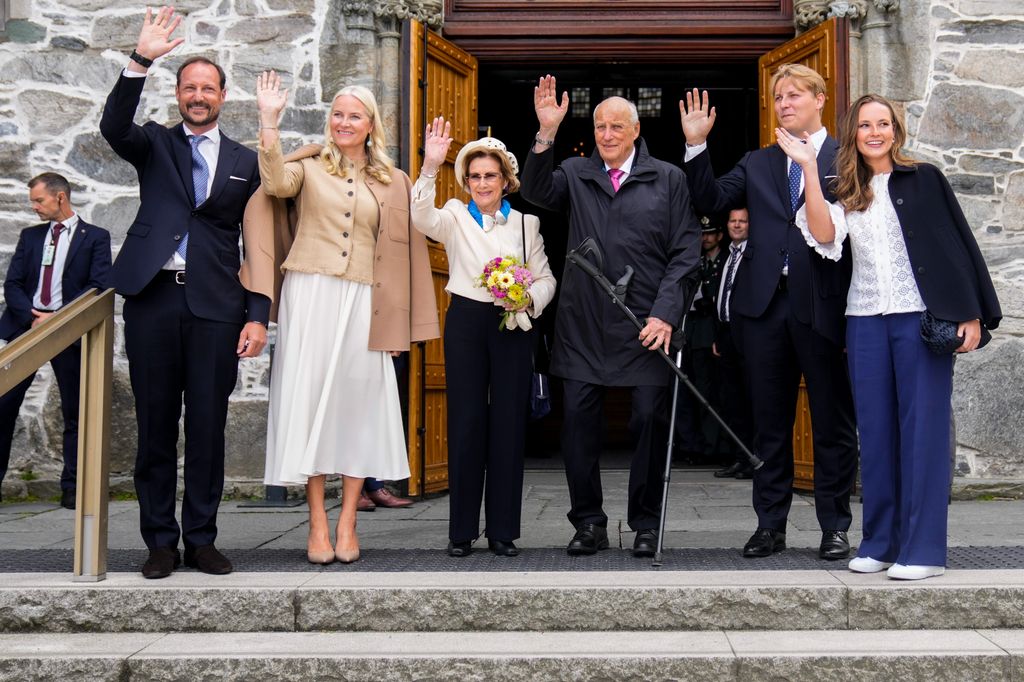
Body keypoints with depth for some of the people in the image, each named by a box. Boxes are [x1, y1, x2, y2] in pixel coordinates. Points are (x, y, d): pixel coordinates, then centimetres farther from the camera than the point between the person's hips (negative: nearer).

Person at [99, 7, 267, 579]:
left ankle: (201, 538, 14)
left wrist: (258, 315, 0)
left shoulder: (245, 161, 12)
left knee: (208, 427, 3)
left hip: (216, 306, 0)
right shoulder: (155, 144, 12)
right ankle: (160, 541, 14)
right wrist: (141, 62, -23)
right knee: (156, 426, 4)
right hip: (153, 299, 0)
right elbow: (114, 126, -11)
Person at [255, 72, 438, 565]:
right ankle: (317, 524, 5)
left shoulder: (392, 182, 13)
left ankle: (347, 524, 11)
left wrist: (398, 323, 3)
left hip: (363, 302, 2)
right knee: (310, 399, -2)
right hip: (311, 297, -2)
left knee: (357, 401, 2)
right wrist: (269, 121, -21)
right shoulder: (310, 166, 8)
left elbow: (405, 248, 10)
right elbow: (277, 183, -15)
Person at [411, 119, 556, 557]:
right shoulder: (455, 217, 4)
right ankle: (462, 530, 9)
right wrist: (430, 168, -31)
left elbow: (546, 278, 11)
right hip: (466, 323, -1)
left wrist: (529, 300, -10)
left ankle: (503, 530, 11)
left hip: (513, 326, 1)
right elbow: (422, 219, -18)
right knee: (465, 423, -1)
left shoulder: (526, 223, 9)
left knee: (509, 424, 2)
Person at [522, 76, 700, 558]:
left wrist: (666, 314, -9)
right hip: (582, 322, 2)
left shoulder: (668, 179, 6)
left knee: (650, 419, 2)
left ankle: (645, 525, 16)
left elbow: (685, 254, 2)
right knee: (579, 420, 3)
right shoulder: (576, 174, 13)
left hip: (646, 324, -2)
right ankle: (588, 523, 16)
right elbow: (535, 191, -6)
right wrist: (546, 134, -17)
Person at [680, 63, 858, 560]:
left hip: (823, 305, -3)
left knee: (833, 422, 5)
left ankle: (834, 526, 16)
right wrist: (696, 146, -5)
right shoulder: (758, 164, 16)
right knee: (769, 421, 10)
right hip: (765, 305, 4)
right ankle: (771, 524, 19)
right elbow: (711, 200, 6)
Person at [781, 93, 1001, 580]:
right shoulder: (846, 195, 12)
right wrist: (808, 168, -8)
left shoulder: (924, 180, 4)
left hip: (922, 317, -3)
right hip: (865, 322, 4)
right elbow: (823, 236, -7)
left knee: (922, 428, -3)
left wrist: (971, 314, -4)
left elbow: (959, 244, 2)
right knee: (875, 430, 6)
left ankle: (923, 548, 1)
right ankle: (880, 541, 15)